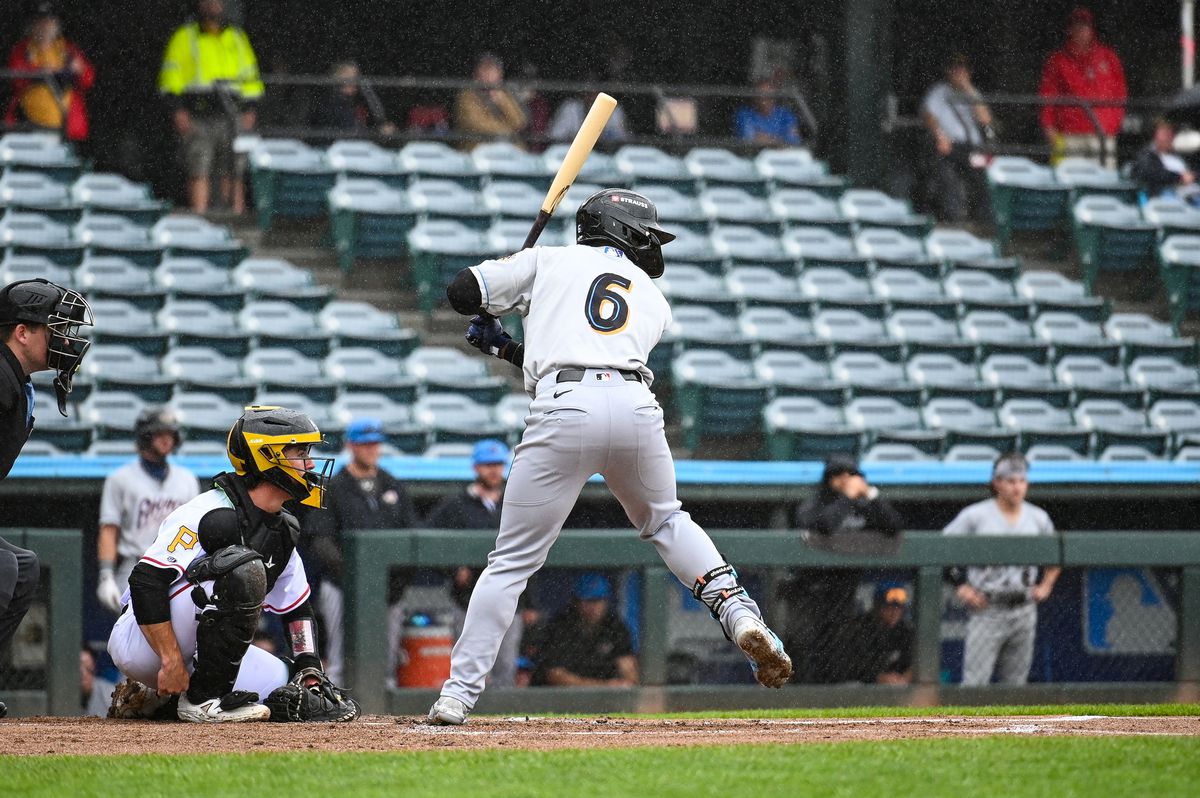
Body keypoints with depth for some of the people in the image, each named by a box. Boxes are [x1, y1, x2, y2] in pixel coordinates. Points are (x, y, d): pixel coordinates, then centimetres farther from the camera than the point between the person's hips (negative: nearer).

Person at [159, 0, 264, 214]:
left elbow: (250, 77, 20)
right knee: (199, 173, -8)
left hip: (231, 116, 2)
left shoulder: (237, 38, 19)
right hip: (197, 118, -2)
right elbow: (171, 78, 4)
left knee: (232, 175, -2)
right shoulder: (185, 38, 9)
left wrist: (251, 109, 6)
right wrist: (178, 110, -9)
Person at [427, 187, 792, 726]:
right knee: (664, 521, 30)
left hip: (562, 411, -2)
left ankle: (458, 693, 0)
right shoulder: (654, 302, 28)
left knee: (512, 560, 3)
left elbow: (462, 292, 16)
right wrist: (507, 349, 37)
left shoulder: (549, 261, 21)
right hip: (636, 408, 2)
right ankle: (742, 616, 12)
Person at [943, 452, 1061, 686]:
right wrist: (960, 586, -6)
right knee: (974, 683, -11)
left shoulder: (1038, 518, 9)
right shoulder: (975, 515, -4)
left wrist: (1045, 585, 13)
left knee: (1016, 683, 7)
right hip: (986, 609, -4)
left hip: (1024, 611, 4)